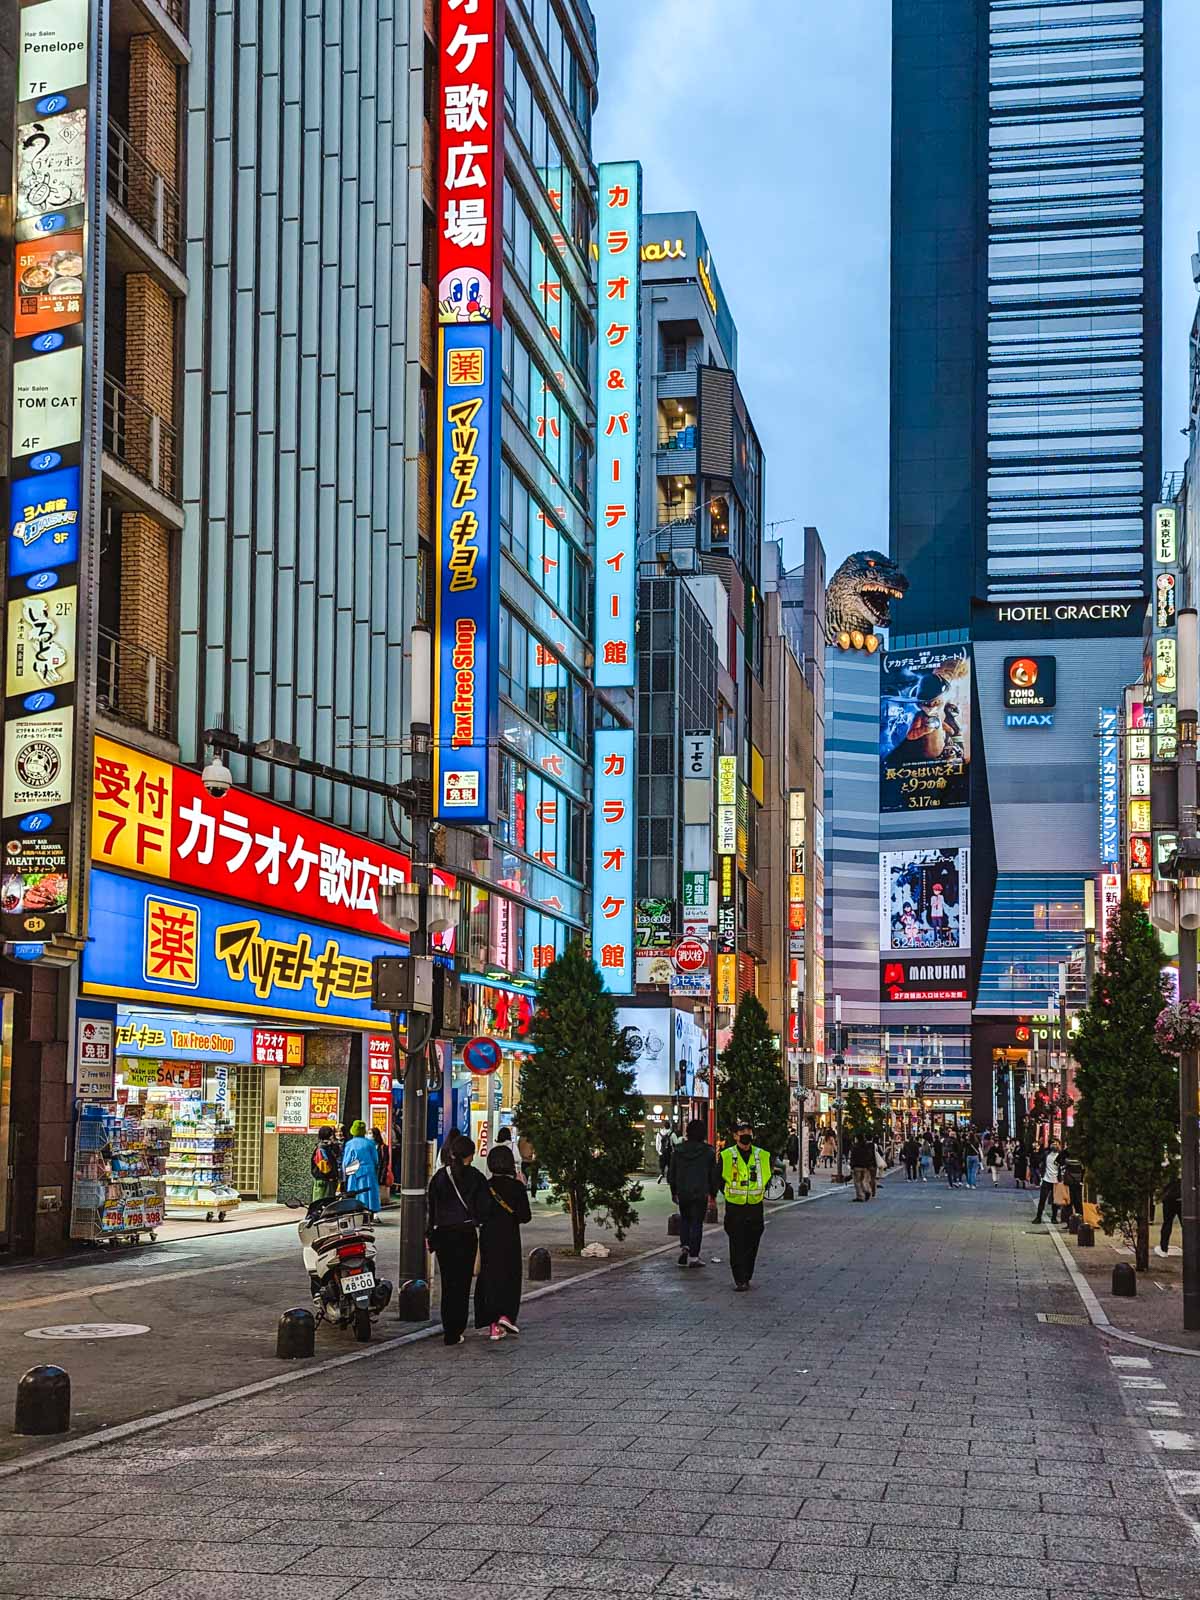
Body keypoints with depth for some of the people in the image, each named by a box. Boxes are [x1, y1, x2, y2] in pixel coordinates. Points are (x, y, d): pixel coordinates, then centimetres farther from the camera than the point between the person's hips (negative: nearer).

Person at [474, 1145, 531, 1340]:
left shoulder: (485, 1186, -4)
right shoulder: (517, 1187, -9)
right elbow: (525, 1216, -9)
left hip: (488, 1238, 2)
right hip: (510, 1238, -2)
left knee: (489, 1278, 8)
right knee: (510, 1277, 13)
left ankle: (493, 1325, 5)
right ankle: (506, 1315, -5)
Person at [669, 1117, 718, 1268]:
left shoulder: (678, 1150, 1)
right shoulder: (709, 1151, -6)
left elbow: (671, 1173, 7)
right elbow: (713, 1175, -1)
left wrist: (674, 1192, 17)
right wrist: (713, 1194, 8)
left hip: (683, 1193, 2)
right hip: (701, 1193, -2)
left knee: (684, 1219, 21)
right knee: (697, 1223, 3)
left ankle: (684, 1246, 2)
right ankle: (693, 1256, 1)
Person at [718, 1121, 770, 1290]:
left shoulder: (762, 1156, 4)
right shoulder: (726, 1156, -3)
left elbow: (767, 1177, 17)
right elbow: (719, 1180, 6)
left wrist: (759, 1192, 8)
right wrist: (731, 1194, 2)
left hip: (755, 1207, 2)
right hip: (734, 1207, -2)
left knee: (752, 1245, 7)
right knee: (737, 1245, -6)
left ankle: (746, 1277, 20)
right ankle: (739, 1281, -4)